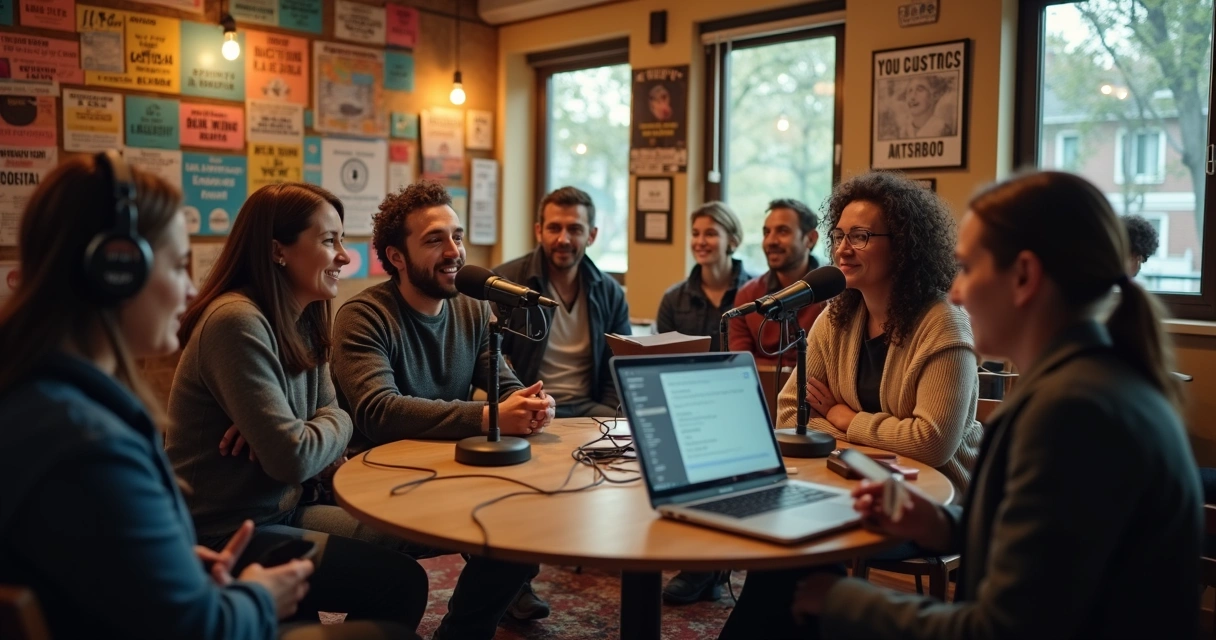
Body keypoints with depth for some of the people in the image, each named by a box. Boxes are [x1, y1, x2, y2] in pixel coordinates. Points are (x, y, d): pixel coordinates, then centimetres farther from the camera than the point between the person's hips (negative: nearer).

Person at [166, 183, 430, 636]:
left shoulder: (302, 321, 6)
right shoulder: (238, 322, -23)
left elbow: (331, 417, 6)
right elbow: (294, 458, -27)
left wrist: (279, 433, -16)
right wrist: (337, 426, -6)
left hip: (278, 511, 9)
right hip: (221, 537, -9)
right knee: (399, 579, -12)